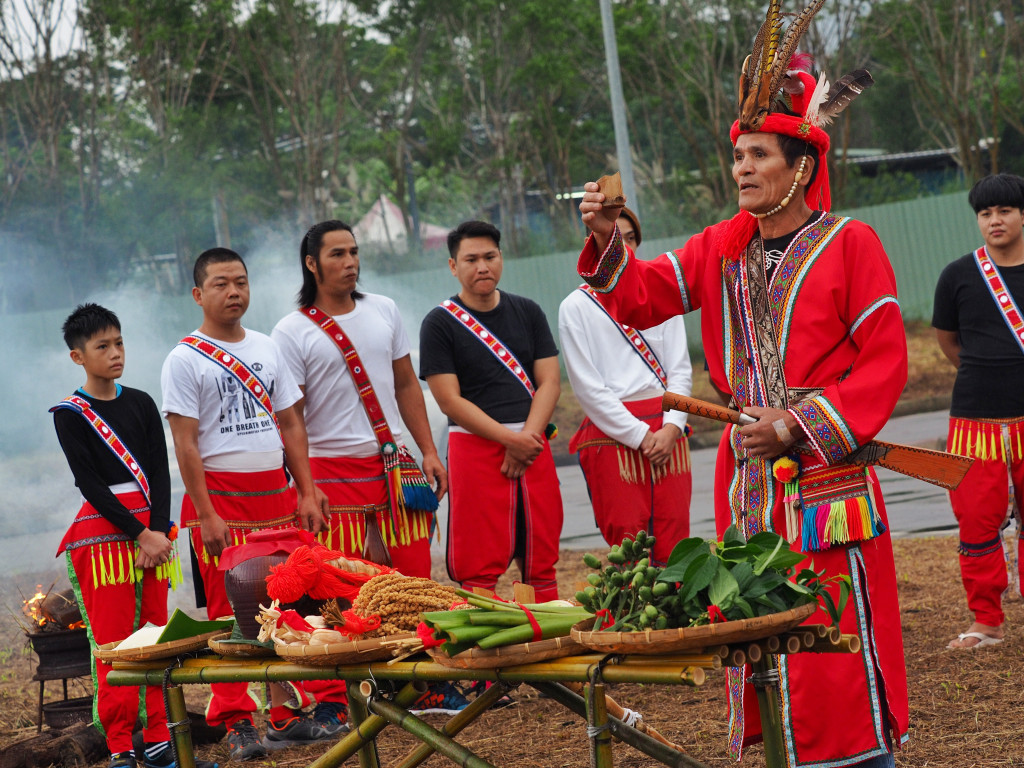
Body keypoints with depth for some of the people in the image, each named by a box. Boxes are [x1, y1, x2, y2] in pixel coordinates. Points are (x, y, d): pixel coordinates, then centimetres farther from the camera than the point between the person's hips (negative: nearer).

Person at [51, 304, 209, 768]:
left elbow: (159, 472, 5)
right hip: (103, 532, -4)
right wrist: (140, 535, -13)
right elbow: (90, 483, -8)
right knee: (113, 643, -6)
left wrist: (159, 531, -9)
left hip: (151, 530, 4)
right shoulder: (70, 414, -1)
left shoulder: (141, 404, 11)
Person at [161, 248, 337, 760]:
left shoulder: (266, 349, 13)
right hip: (221, 496, -5)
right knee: (230, 613, -4)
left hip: (275, 493, 5)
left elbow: (291, 425, 16)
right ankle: (237, 724, 0)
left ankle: (286, 714, 12)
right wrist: (206, 515, -14)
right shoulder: (184, 360, -4)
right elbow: (185, 443, -8)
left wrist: (307, 492, 8)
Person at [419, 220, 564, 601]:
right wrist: (510, 439, -13)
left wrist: (528, 438, -8)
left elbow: (549, 382, 8)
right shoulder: (440, 323, 0)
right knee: (480, 569, -7)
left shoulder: (527, 312, 13)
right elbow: (450, 400, -6)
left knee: (541, 562, 4)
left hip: (532, 445, 4)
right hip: (475, 446, -4)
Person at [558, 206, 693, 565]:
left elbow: (680, 369, 10)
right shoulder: (576, 307, 3)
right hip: (612, 434, -3)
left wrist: (671, 427, -6)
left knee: (674, 547, -2)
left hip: (665, 432, 3)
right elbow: (588, 387, -2)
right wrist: (639, 435, -9)